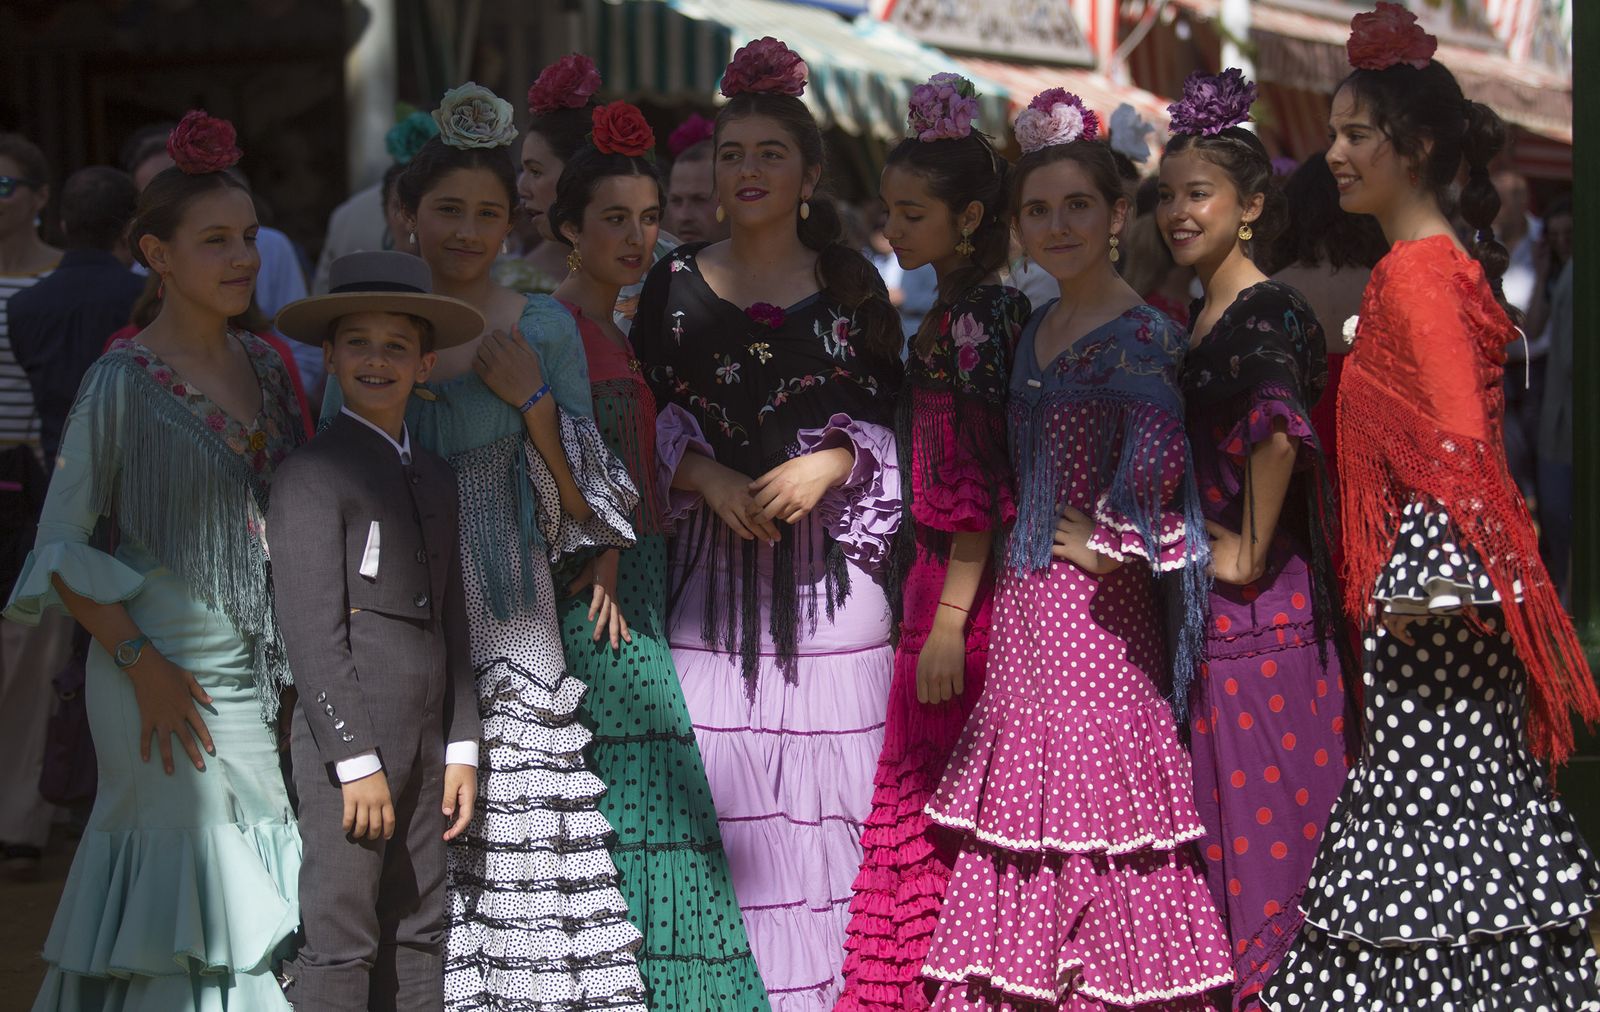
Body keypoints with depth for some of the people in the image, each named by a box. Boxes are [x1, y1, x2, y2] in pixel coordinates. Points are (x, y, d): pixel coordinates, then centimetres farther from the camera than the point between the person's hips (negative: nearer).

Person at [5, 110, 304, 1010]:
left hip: (257, 676, 6)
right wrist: (143, 665, -14)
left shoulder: (267, 366, 9)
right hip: (172, 680, -6)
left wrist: (300, 659, 8)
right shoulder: (125, 382, -9)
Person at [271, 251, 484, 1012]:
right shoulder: (315, 473, -8)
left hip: (425, 740, 8)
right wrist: (357, 761, -16)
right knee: (340, 942, -8)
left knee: (420, 934, 10)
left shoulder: (435, 478, 17)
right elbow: (311, 631, -13)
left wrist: (461, 748, 12)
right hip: (346, 732, -8)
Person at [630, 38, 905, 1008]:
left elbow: (891, 415, 6)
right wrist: (707, 478, -10)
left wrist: (829, 463, -12)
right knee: (716, 773, -6)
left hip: (831, 557, -1)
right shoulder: (676, 283, 9)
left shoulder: (852, 282, 7)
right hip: (711, 556, 1)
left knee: (828, 772, -4)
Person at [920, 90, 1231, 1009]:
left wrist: (1103, 539, -13)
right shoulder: (1037, 331, 15)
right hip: (1026, 592, 8)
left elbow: (1157, 458, -23)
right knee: (1027, 785, 9)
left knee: (1093, 780, -7)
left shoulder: (1139, 334, -11)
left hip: (1095, 596, -8)